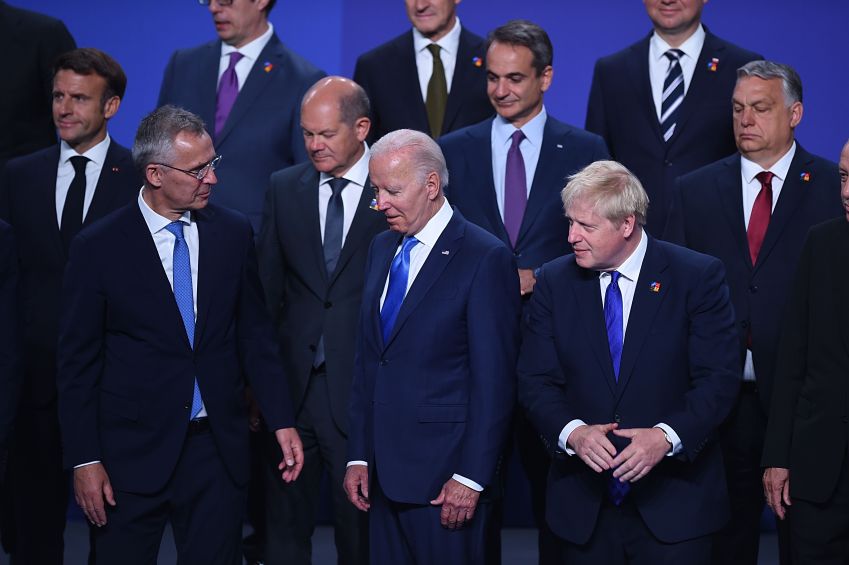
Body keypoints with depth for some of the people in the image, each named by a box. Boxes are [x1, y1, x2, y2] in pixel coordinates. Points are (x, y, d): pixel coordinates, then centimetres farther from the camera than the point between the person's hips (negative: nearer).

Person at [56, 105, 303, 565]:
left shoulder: (233, 233, 3)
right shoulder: (98, 248, -6)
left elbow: (255, 335, 9)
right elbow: (77, 363, -3)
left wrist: (282, 423, 2)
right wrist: (84, 460, -6)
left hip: (217, 450, 3)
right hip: (132, 453, -2)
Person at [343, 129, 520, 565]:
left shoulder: (486, 259, -11)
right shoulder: (382, 249, 12)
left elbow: (494, 381, -13)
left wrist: (471, 478, -15)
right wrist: (358, 456, 11)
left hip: (443, 476, -7)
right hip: (385, 471, 7)